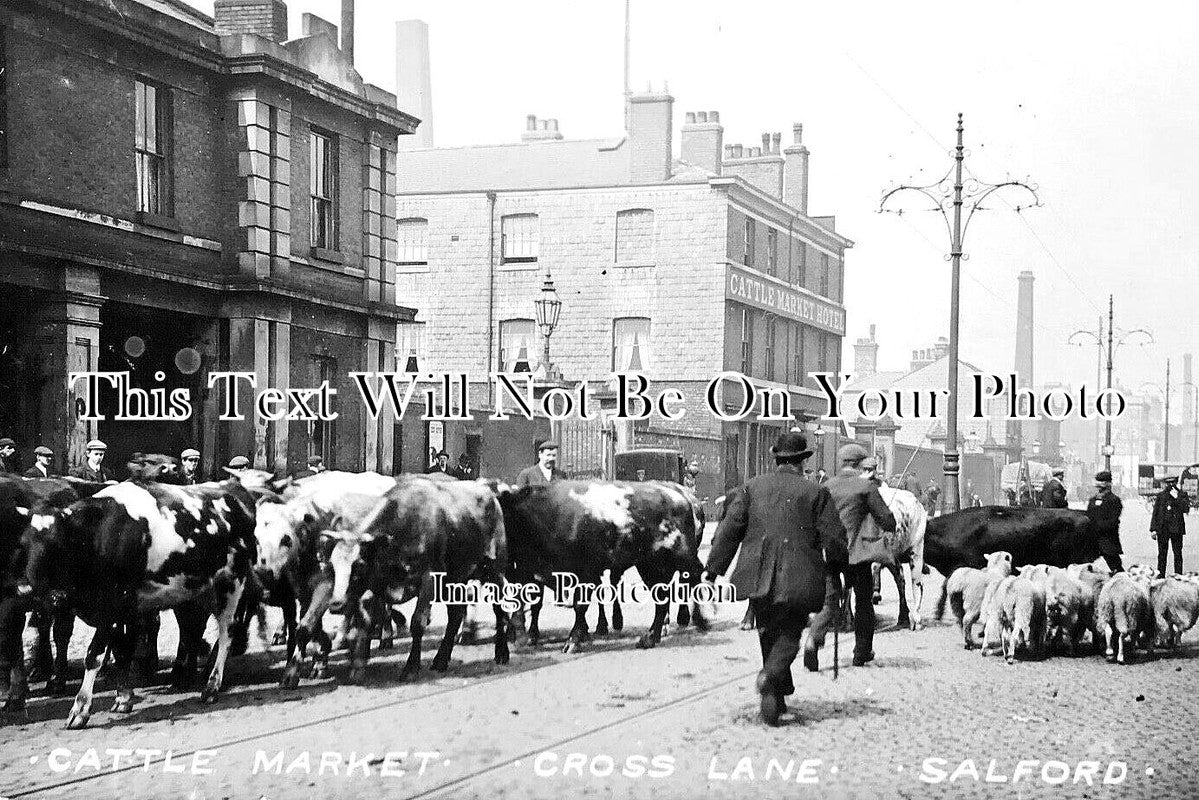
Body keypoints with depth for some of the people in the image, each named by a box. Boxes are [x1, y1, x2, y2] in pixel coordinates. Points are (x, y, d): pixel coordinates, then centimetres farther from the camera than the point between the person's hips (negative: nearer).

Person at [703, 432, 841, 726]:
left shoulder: (752, 487, 7)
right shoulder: (815, 492, 1)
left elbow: (730, 529, 3)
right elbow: (833, 537, 1)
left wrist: (713, 568, 6)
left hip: (758, 577, 3)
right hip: (798, 578, -3)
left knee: (769, 633, 17)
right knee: (790, 633, 3)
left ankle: (779, 694, 24)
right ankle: (771, 675, -25)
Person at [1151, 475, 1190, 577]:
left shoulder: (1182, 495, 6)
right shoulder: (1161, 495, 10)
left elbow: (1186, 509, -8)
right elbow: (1155, 513, 10)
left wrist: (1177, 497, -13)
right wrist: (1153, 529, 4)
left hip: (1176, 529, -1)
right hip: (1162, 529, 1)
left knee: (1178, 553, -1)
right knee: (1162, 554, 3)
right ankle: (1160, 575, 7)